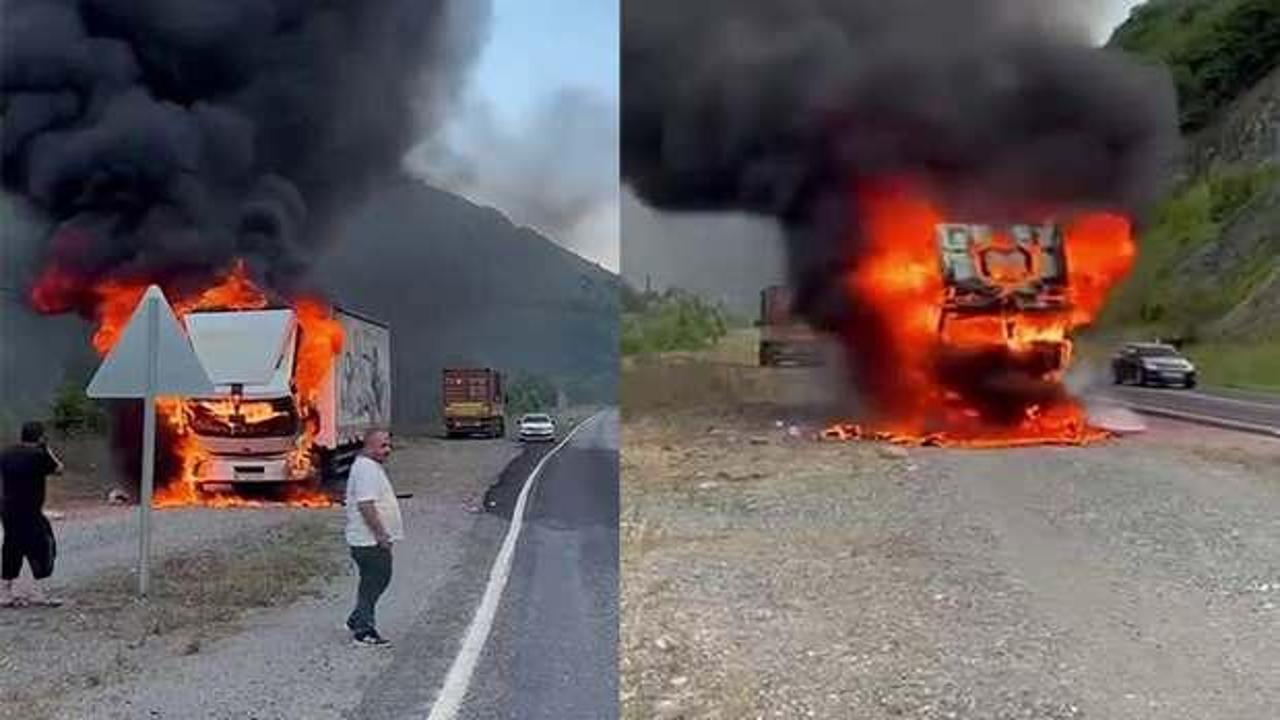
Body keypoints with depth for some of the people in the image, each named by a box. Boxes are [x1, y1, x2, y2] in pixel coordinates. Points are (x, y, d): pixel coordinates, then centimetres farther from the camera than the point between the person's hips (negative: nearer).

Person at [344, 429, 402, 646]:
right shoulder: (366, 469, -19)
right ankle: (364, 631, 5)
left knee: (381, 578, 18)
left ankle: (357, 620, 27)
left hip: (375, 539, 11)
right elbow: (365, 505, -26)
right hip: (369, 541, -11)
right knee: (372, 583, -3)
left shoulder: (372, 466, 16)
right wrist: (380, 534, -24)